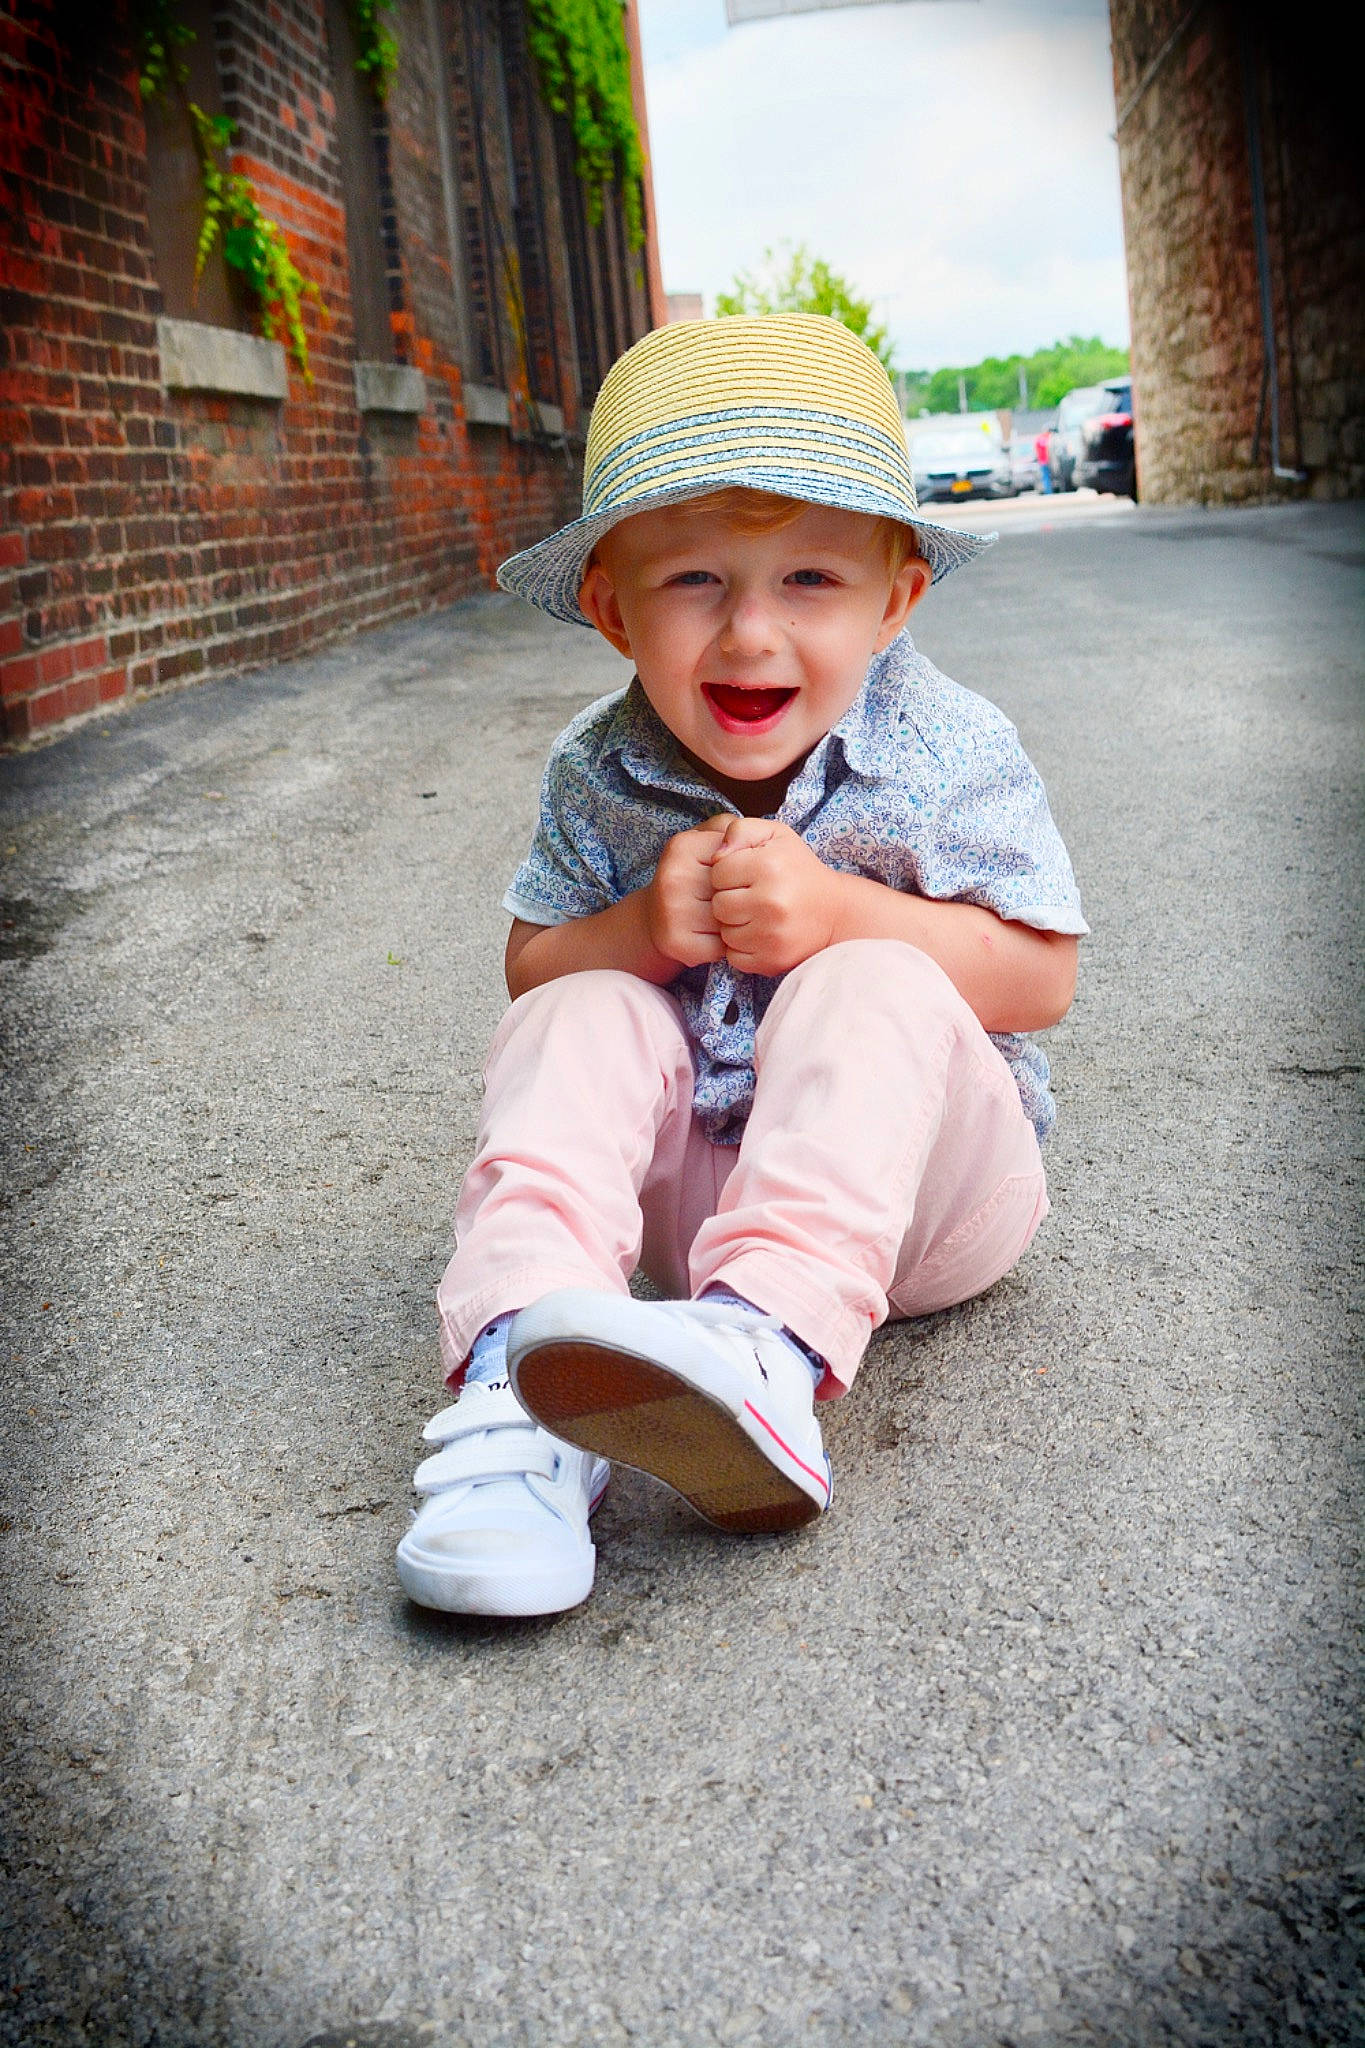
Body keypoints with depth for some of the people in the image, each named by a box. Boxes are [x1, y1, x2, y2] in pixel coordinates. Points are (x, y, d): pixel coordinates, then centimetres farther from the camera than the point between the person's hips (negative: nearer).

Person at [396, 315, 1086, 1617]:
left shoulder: (946, 754, -12)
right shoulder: (597, 775, -3)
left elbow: (1039, 976, -14)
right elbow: (531, 965, 2)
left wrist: (833, 911, -28)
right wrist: (640, 930, -21)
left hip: (919, 1182, -3)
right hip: (687, 1186, 3)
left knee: (873, 990, -30)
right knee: (573, 1022, -21)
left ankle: (771, 1343, -51)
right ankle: (519, 1374, -40)